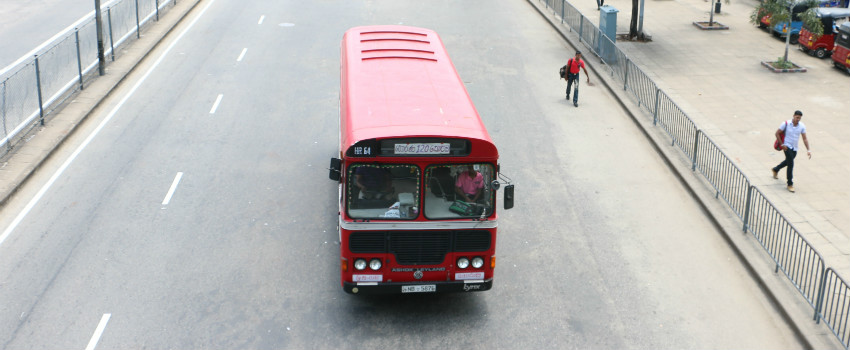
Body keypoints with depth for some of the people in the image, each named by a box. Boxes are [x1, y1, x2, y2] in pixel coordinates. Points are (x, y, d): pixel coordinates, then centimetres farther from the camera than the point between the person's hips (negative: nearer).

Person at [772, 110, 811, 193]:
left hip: (794, 148, 6)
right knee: (791, 164, -13)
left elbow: (804, 139, 1)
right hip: (787, 146, -6)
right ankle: (790, 184, -5)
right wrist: (782, 144, -11)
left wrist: (808, 150, -7)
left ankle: (775, 170, 53)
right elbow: (777, 133, -6)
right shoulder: (786, 124, -14)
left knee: (788, 161, 24)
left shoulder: (802, 126, -3)